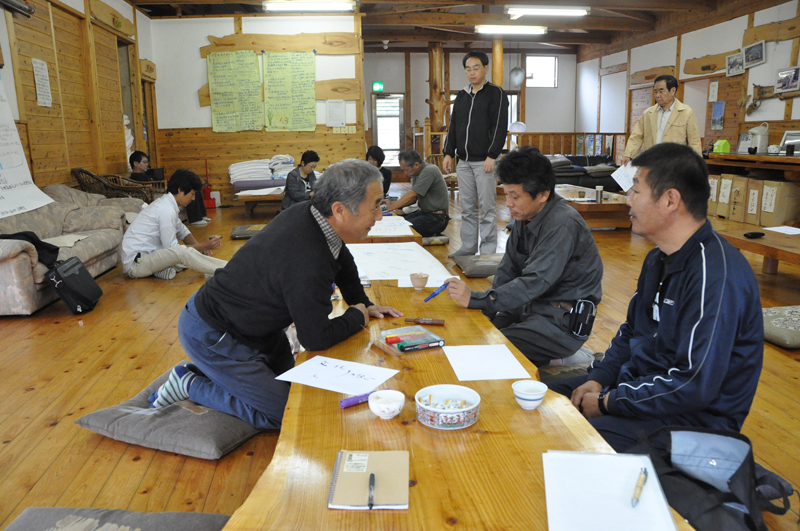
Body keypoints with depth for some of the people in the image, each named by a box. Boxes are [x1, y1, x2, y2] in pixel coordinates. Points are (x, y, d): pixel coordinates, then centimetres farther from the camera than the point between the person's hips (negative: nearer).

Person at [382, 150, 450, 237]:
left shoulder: (429, 171, -18)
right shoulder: (416, 173, 11)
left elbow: (412, 195, -20)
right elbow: (413, 198, 14)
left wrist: (392, 206, -12)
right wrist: (394, 203, 1)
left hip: (437, 217, -9)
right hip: (424, 212, 9)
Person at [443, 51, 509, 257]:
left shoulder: (495, 93, -2)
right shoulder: (461, 96, 17)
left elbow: (500, 127, -9)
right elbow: (453, 127, 19)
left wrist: (492, 156, -16)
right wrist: (448, 153, 10)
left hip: (484, 162, -6)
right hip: (463, 162, 6)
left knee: (486, 209, -3)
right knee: (467, 208, 11)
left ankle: (488, 252, 5)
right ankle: (468, 247, 20)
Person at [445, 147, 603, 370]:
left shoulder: (562, 225, -23)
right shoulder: (525, 217, 4)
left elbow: (535, 283, -31)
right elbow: (508, 270, 9)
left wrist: (476, 300, -35)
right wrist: (488, 310, -5)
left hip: (563, 320, -9)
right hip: (533, 307, 9)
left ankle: (560, 358, -1)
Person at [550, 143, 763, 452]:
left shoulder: (717, 276, -25)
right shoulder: (659, 259, 9)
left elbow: (694, 385, -28)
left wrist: (608, 402, -19)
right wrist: (599, 379, 1)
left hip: (692, 418, -9)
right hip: (639, 381, 9)